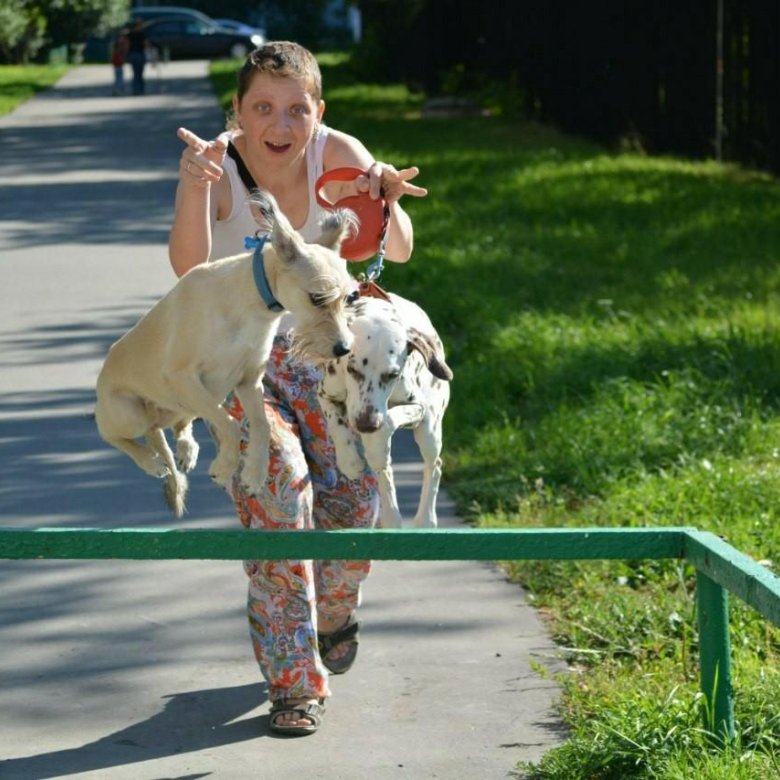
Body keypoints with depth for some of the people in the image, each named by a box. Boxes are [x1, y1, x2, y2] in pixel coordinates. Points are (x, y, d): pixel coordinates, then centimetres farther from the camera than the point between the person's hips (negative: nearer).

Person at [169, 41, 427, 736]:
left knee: (352, 500, -10)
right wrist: (196, 188, -54)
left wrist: (385, 203, -45)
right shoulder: (217, 162, -20)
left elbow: (398, 252, -24)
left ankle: (334, 611, 27)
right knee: (277, 486, -23)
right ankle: (294, 679, -14)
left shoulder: (338, 155, -15)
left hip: (321, 346, 2)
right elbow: (189, 266, -36)